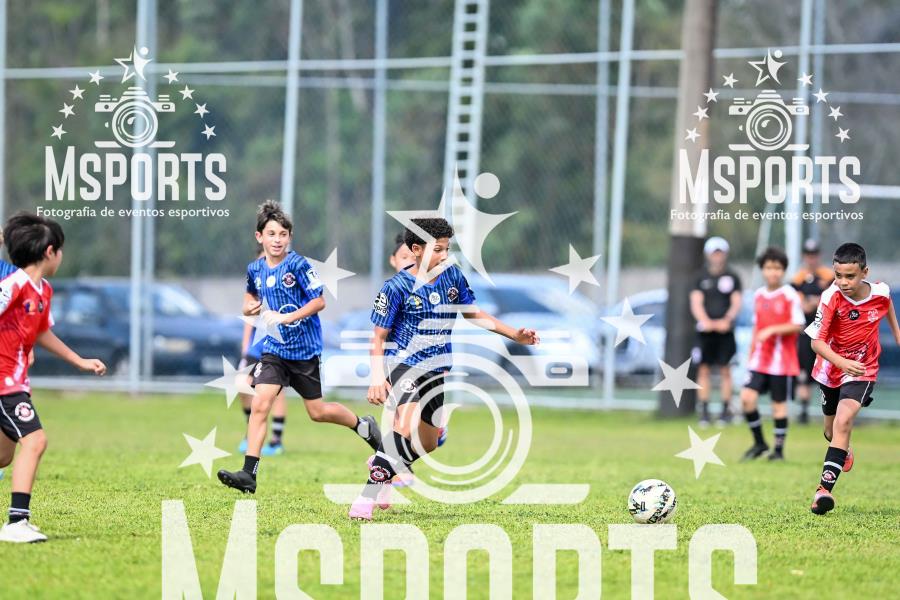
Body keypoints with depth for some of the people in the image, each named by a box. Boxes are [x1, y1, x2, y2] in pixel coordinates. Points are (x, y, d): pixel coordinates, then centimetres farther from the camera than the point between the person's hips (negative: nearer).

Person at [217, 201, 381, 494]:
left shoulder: (298, 265, -13)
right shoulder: (255, 269, 3)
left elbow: (319, 301, -13)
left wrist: (286, 317, -22)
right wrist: (249, 306, 1)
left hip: (304, 349, -4)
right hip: (274, 349, 4)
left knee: (317, 411, 8)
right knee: (259, 404, -13)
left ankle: (364, 426, 37)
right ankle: (249, 474, -14)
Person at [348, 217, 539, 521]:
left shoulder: (452, 275, 4)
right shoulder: (397, 287, -11)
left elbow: (473, 313, 19)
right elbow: (378, 337, -6)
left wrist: (515, 335, 13)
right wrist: (377, 378, -20)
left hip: (435, 370, 7)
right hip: (403, 362, -7)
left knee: (426, 444, 11)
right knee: (407, 425, -30)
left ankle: (381, 472, 39)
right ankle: (367, 498, -27)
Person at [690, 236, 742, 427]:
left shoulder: (732, 277, 7)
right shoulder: (701, 277, 10)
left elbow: (736, 304, 1)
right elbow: (696, 303, 2)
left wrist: (726, 320, -17)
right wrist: (705, 321, -16)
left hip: (725, 330, -1)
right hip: (705, 330, 1)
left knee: (725, 370, -3)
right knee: (704, 370, 0)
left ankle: (726, 409, 3)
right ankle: (704, 411, 3)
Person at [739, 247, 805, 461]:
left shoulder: (789, 295, -7)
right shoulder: (758, 295, 10)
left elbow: (798, 325, -12)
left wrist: (772, 331, -21)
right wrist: (750, 354, 19)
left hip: (782, 361, -5)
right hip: (759, 360, 5)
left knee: (779, 403, 2)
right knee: (747, 397, -8)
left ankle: (779, 450, 13)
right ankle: (759, 443, 8)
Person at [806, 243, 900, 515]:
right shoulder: (831, 298, -24)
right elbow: (817, 342, -26)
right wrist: (842, 362, -43)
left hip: (862, 370, -1)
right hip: (832, 367, 1)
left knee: (843, 422, -24)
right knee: (831, 429, 19)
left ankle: (825, 487, -29)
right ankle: (843, 450, 56)